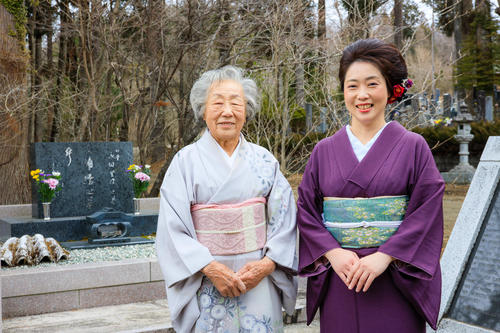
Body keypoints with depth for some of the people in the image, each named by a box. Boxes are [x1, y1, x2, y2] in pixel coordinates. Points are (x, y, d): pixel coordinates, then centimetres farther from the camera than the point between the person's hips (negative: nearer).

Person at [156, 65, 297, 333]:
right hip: (205, 282, -2)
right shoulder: (186, 161, -1)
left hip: (259, 281, 2)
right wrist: (210, 268, -16)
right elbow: (173, 227, -6)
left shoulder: (264, 160, 6)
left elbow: (284, 218, 3)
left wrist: (268, 263, -11)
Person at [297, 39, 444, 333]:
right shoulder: (325, 151, 7)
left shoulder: (413, 146, 1)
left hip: (396, 281, -1)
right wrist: (333, 253, -12)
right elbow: (306, 210, 3)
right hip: (339, 282, 2)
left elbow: (428, 210, -6)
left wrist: (384, 257, -15)